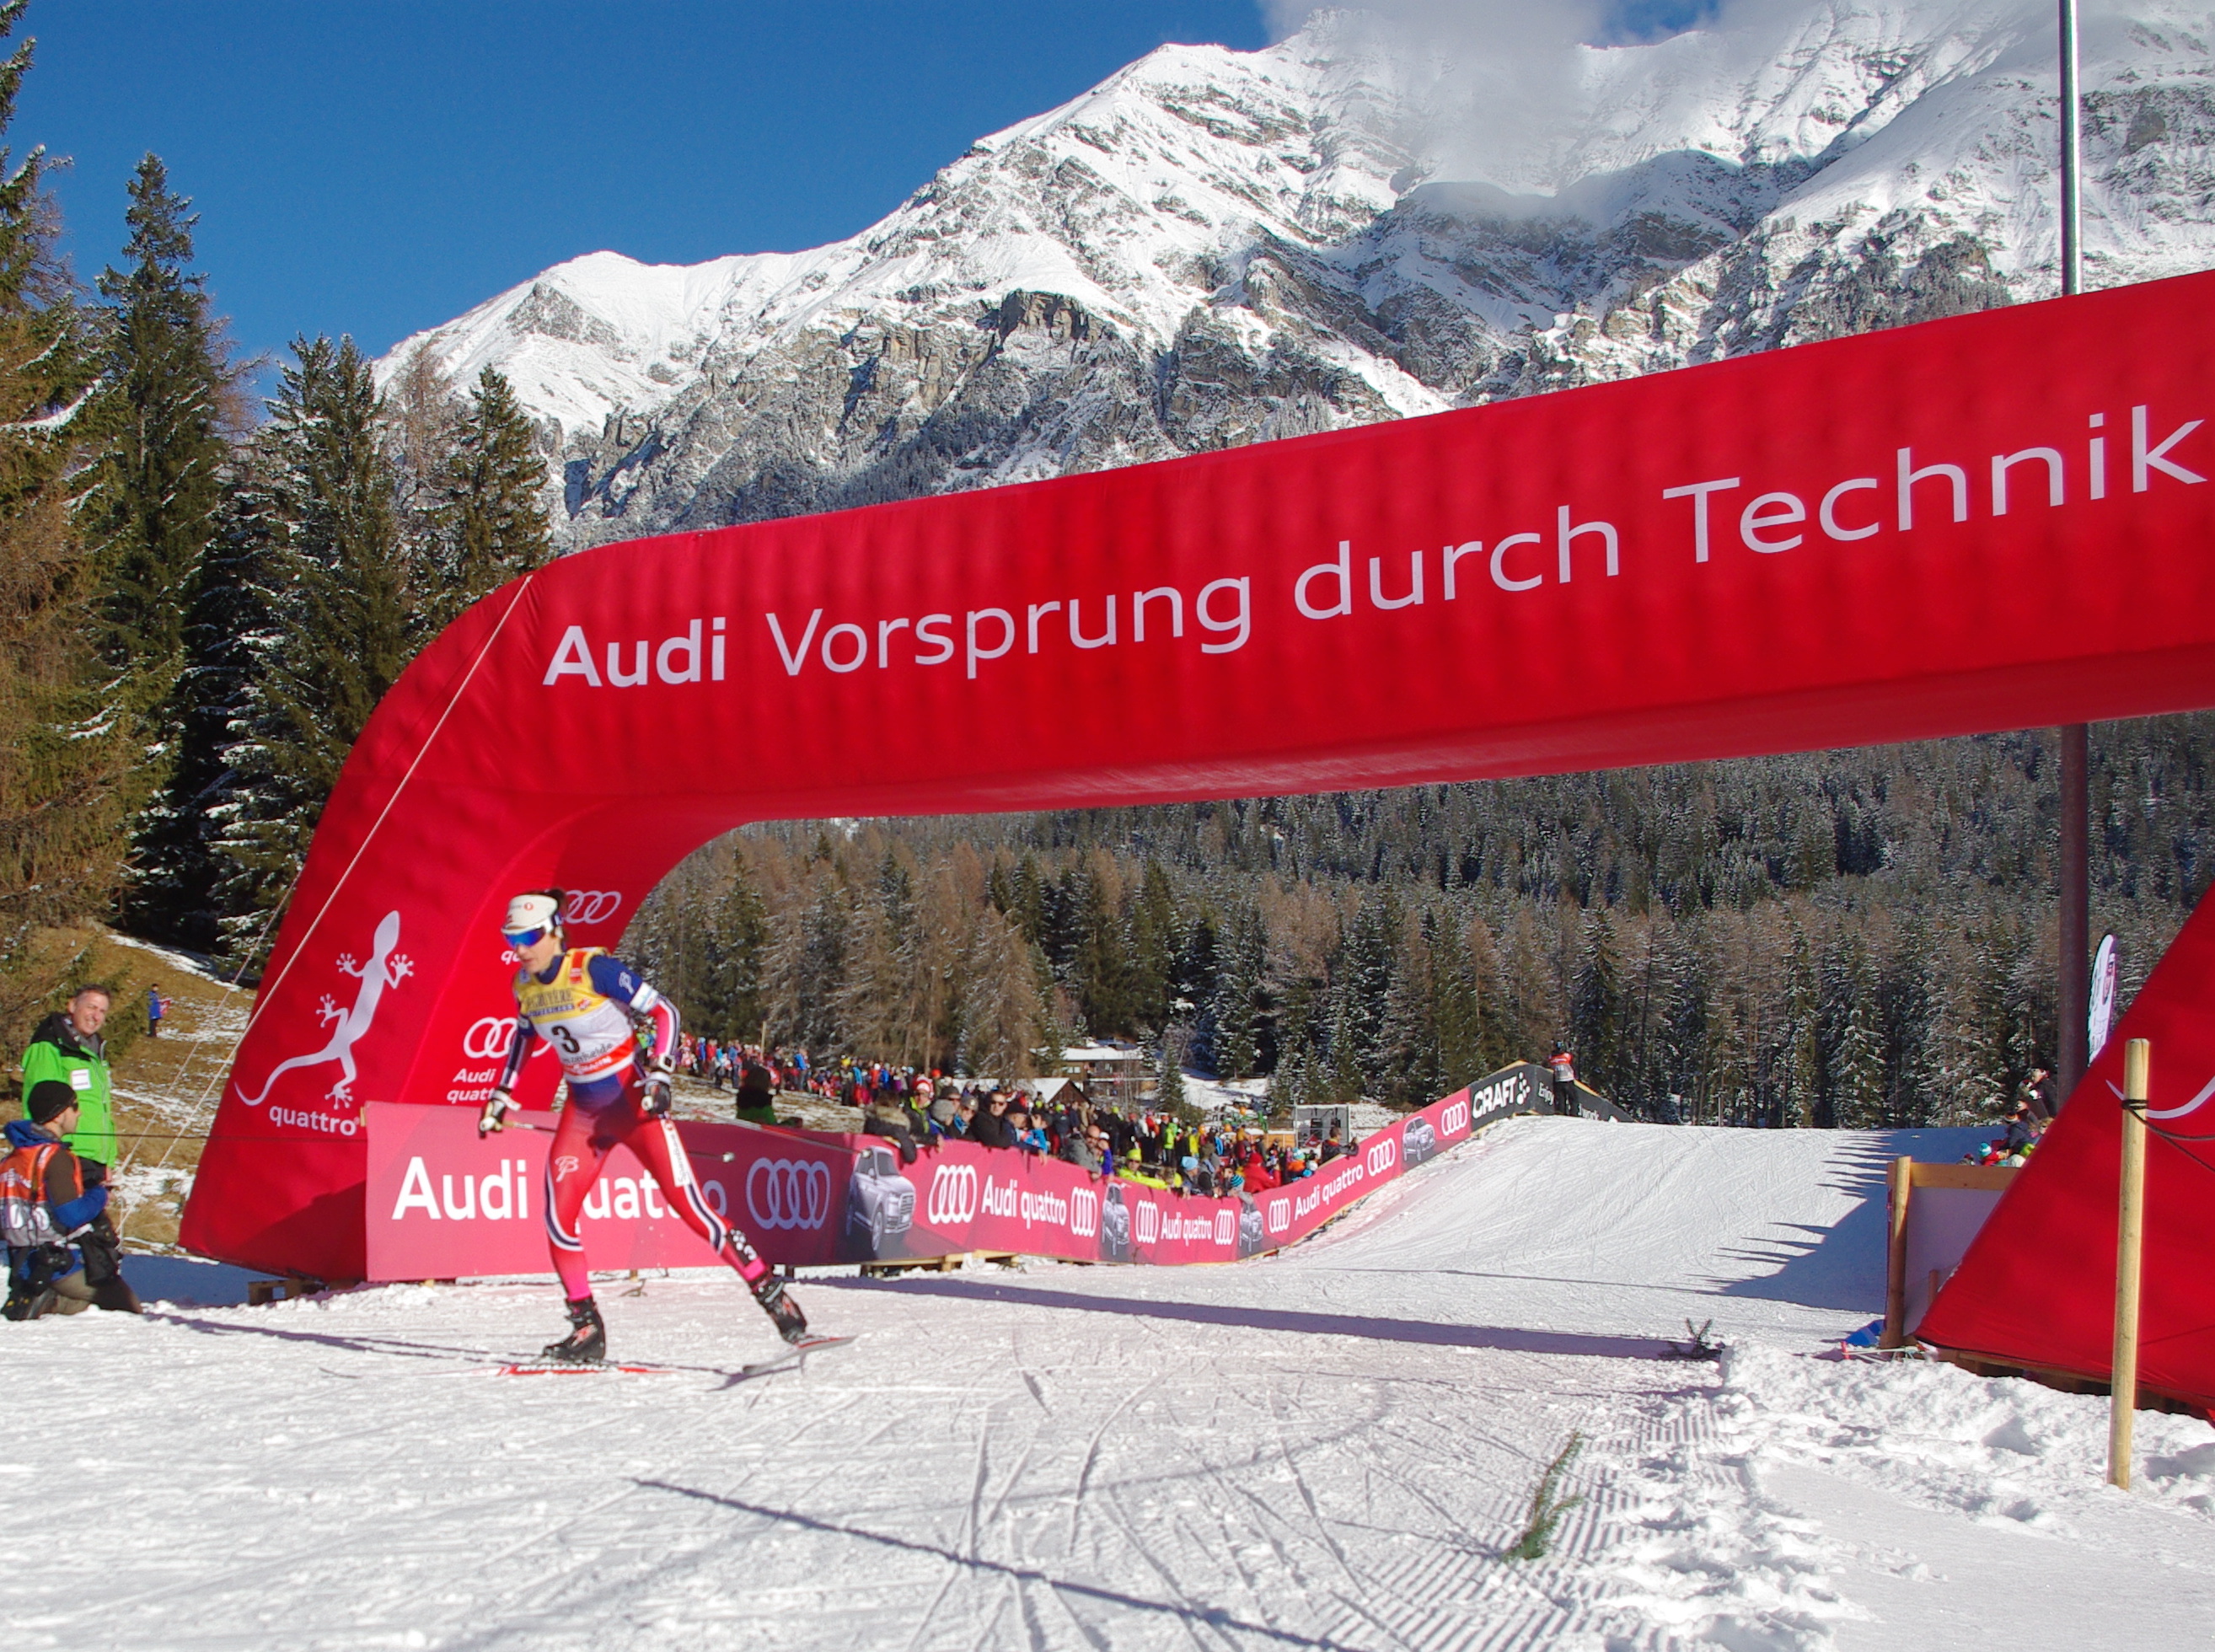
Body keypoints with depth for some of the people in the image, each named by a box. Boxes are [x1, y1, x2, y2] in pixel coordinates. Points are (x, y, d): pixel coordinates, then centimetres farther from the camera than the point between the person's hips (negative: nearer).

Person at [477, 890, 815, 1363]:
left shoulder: (594, 969, -18)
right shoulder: (524, 985, 1)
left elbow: (664, 1011, -15)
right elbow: (524, 1036, 21)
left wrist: (659, 1074, -23)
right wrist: (502, 1096, 17)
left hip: (632, 1101, -6)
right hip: (583, 1111, 6)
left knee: (688, 1204, -10)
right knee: (558, 1217, -7)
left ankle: (772, 1293, 0)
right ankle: (587, 1329, 7)